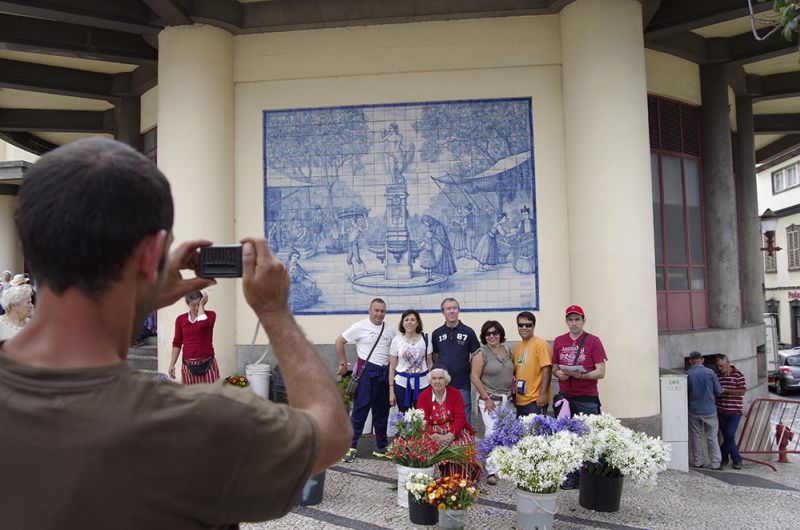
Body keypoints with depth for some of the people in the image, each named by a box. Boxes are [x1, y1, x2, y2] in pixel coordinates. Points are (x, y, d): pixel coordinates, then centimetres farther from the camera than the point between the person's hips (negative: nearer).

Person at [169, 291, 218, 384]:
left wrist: (202, 305, -12)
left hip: (207, 363, -2)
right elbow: (177, 343, 9)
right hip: (188, 365, 2)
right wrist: (172, 364, 4)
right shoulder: (180, 319, 6)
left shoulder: (210, 315, -1)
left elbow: (202, 324, -25)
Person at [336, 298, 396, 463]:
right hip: (367, 372, -5)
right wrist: (343, 363, -2)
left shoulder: (390, 331, 10)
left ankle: (382, 447, 22)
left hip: (385, 373, 5)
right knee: (360, 410, -4)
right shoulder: (360, 326, -4)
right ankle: (350, 447, 3)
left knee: (382, 412, 12)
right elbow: (339, 341, -1)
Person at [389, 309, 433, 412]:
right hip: (402, 384, 0)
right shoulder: (396, 340, 1)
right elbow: (392, 367, 3)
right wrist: (391, 390, 0)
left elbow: (430, 363, 8)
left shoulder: (425, 339, 3)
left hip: (422, 383, 0)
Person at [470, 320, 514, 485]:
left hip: (507, 400, 5)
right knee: (492, 433, -11)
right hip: (490, 400, -5)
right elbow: (475, 377, -11)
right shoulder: (481, 354, -9)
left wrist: (512, 393, 11)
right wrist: (486, 398, -12)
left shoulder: (507, 350, 9)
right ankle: (492, 471, -2)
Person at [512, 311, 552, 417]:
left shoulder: (540, 344, -9)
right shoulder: (516, 347, 12)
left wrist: (542, 394, -18)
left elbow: (546, 370, -14)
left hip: (535, 400, -7)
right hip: (520, 400, 7)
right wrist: (514, 394, 15)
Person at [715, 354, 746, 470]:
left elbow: (742, 391, -12)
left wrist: (725, 390, -17)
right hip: (720, 411, 4)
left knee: (730, 435, -12)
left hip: (734, 411, -4)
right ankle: (736, 459, 21)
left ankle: (723, 457, 6)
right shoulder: (717, 375, 7)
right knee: (727, 437, 7)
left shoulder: (738, 374, -5)